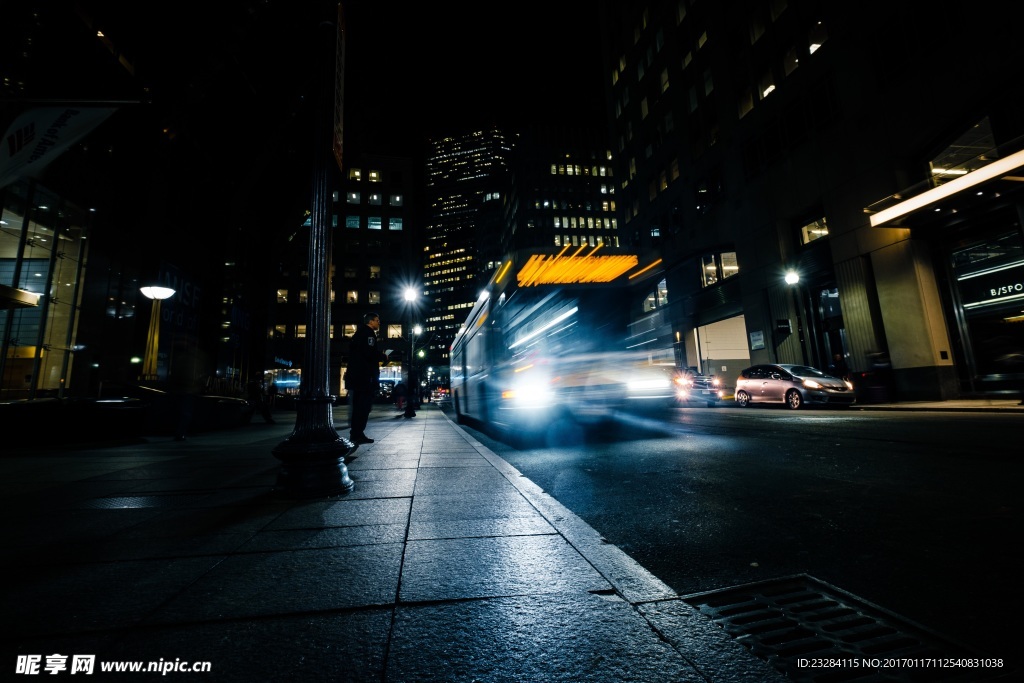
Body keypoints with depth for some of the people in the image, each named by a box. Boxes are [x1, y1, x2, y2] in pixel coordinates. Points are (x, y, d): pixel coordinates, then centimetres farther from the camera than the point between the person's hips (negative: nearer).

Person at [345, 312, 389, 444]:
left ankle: (356, 434, 16)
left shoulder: (359, 333, 23)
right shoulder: (368, 333, -8)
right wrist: (384, 357, -5)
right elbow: (370, 353, -23)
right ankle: (358, 434, -6)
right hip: (365, 376, -10)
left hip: (356, 375, 10)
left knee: (358, 405, 12)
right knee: (364, 405, -7)